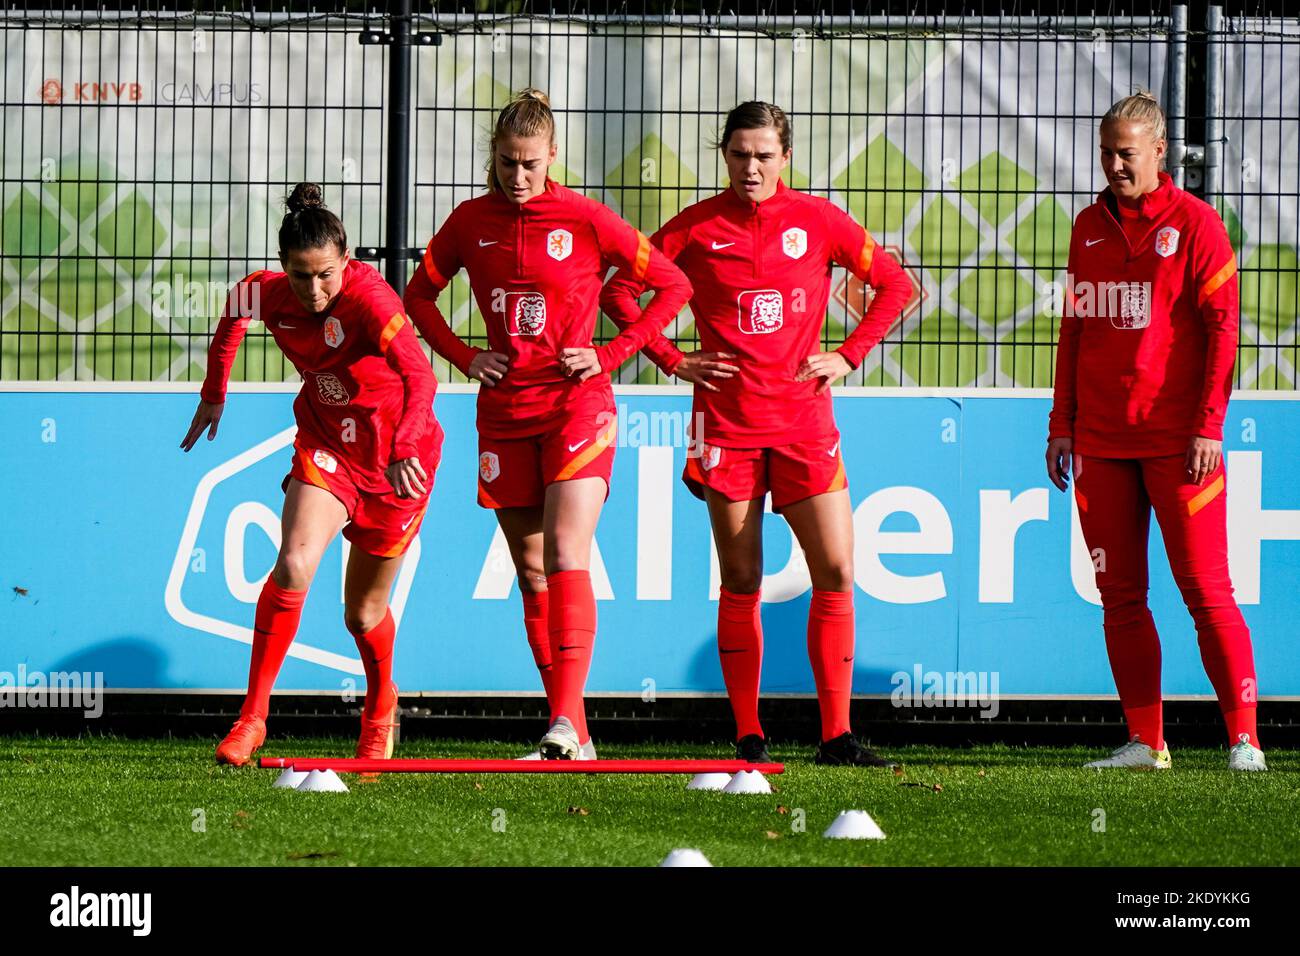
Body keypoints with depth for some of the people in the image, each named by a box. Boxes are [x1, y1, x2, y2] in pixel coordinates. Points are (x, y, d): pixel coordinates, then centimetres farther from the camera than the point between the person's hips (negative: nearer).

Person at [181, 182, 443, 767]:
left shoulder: (368, 297, -28)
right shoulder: (266, 294, -11)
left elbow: (420, 376, -39)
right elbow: (232, 316, 15)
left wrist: (405, 450, -53)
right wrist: (214, 395, 20)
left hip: (395, 455, -3)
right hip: (325, 444, 3)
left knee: (363, 613, 8)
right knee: (294, 563, -25)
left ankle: (381, 707, 41)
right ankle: (252, 716, -20)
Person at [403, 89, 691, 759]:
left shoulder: (587, 221, -5)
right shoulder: (470, 223, 5)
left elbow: (673, 285, 1)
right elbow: (419, 294, 20)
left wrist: (609, 356, -5)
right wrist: (464, 358, 6)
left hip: (576, 404, -4)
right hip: (504, 412, 4)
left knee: (566, 556, -19)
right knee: (531, 573, 4)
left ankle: (568, 717, -26)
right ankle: (572, 740, 8)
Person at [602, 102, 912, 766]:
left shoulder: (818, 221, 3)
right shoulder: (696, 227, 1)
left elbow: (894, 284, 13)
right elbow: (619, 291, 7)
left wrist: (850, 355, 4)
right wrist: (672, 360, 0)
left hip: (804, 420, 1)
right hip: (727, 421, -1)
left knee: (835, 573, -6)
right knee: (741, 582, 2)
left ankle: (835, 735, 0)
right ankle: (748, 737, 7)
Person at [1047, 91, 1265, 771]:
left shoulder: (1195, 224, -2)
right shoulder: (1089, 227, 14)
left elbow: (1222, 328, -6)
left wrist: (1209, 427, -12)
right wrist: (1061, 424, 13)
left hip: (1178, 442, -5)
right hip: (1100, 442, 5)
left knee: (1205, 588, -7)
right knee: (1120, 595, 4)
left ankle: (1243, 738, -4)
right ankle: (1145, 742, 8)